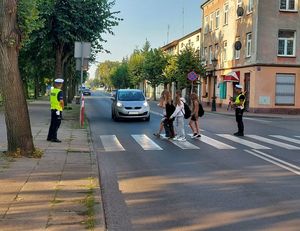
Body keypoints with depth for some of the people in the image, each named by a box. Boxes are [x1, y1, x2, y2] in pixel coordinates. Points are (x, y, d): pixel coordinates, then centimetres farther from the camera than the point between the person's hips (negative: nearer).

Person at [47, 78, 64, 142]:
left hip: (52, 108, 8)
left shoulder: (52, 91, 9)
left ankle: (49, 137, 22)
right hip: (58, 110, -8)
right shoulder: (60, 92, -16)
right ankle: (54, 138, -1)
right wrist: (62, 107, -6)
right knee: (56, 124, -2)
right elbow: (61, 101, -22)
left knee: (52, 123, 16)